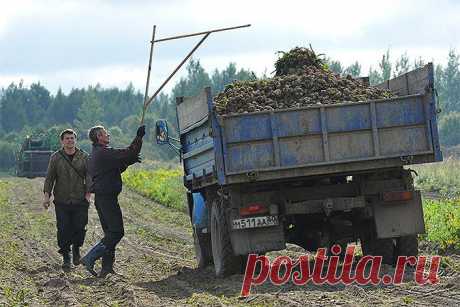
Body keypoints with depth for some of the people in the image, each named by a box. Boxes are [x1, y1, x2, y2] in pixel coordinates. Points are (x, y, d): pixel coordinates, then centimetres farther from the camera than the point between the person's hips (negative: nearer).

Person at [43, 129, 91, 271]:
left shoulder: (84, 157, 5)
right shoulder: (56, 157, 5)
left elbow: (89, 176, 3)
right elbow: (49, 177, 5)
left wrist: (88, 192, -10)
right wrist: (46, 195, -4)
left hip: (80, 201, 0)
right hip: (62, 201, 0)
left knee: (80, 228, -4)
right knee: (64, 230, -4)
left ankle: (76, 249, 25)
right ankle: (66, 258, 8)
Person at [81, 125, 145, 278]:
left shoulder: (95, 155, 19)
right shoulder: (104, 153, -14)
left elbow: (116, 168, 25)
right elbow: (129, 153, -19)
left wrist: (128, 161, 10)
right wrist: (139, 137, -10)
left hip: (100, 198, 10)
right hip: (107, 197, -10)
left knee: (110, 233, 13)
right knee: (116, 232, -9)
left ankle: (107, 268, 11)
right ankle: (90, 258, -15)